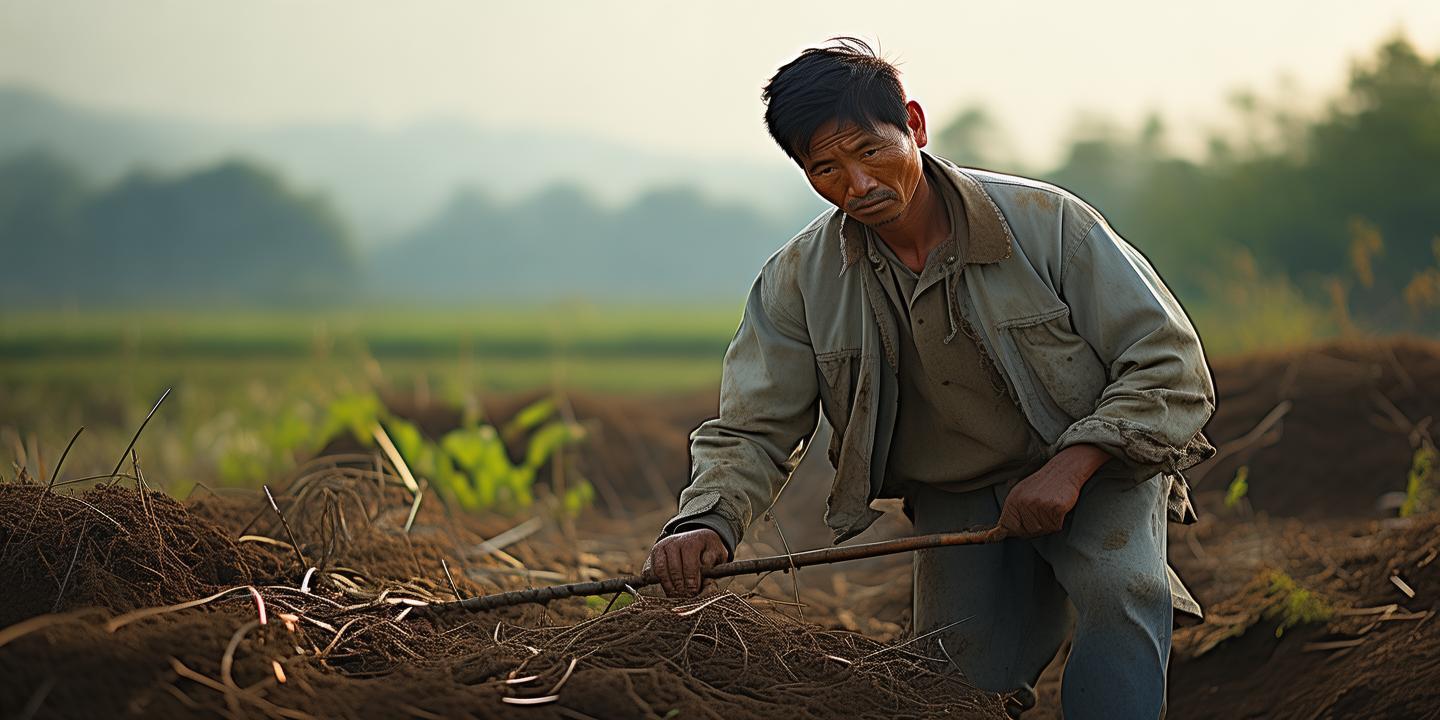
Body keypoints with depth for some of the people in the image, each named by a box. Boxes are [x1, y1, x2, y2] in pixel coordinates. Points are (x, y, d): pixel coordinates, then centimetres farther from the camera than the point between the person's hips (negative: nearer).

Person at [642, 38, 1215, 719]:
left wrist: (1072, 465, -28)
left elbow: (1171, 368, -15)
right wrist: (706, 522, -28)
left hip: (1092, 468, -3)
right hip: (956, 499, 4)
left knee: (1120, 587, -32)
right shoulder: (798, 281, -10)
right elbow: (751, 430, -6)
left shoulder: (1044, 222, -19)